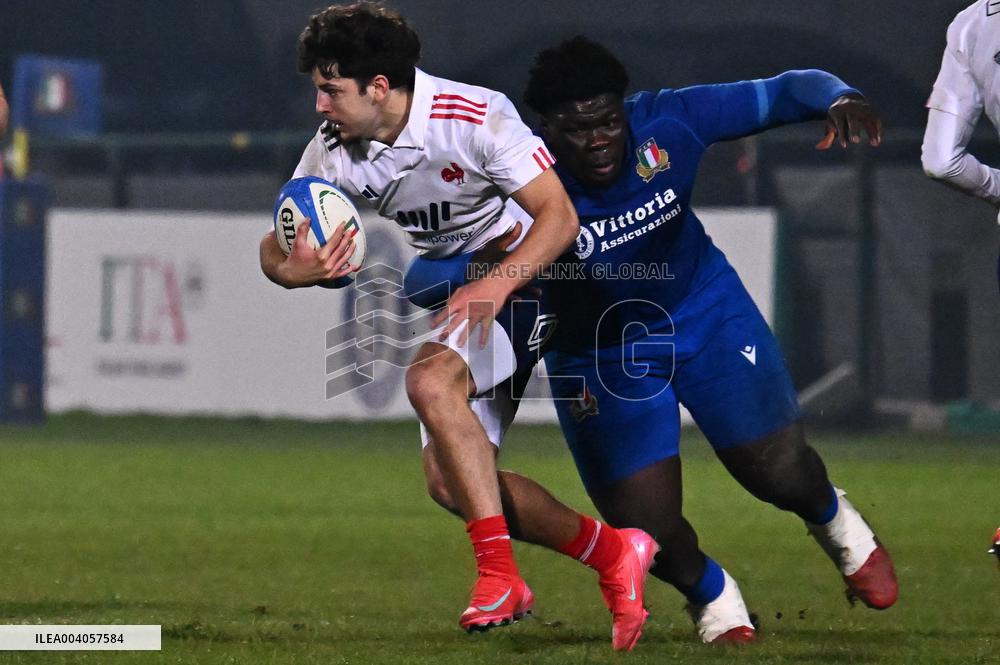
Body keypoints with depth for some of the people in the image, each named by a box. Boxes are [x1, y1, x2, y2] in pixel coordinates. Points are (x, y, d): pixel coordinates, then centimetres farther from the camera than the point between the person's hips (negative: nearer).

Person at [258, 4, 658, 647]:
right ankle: (612, 553, 7)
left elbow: (559, 216, -26)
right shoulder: (334, 151, -8)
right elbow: (275, 246, -3)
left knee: (430, 381, -32)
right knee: (453, 480, -1)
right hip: (457, 294, 8)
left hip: (527, 277, -8)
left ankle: (500, 571, -31)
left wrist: (494, 286, -40)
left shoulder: (476, 117, -25)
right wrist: (290, 269, -29)